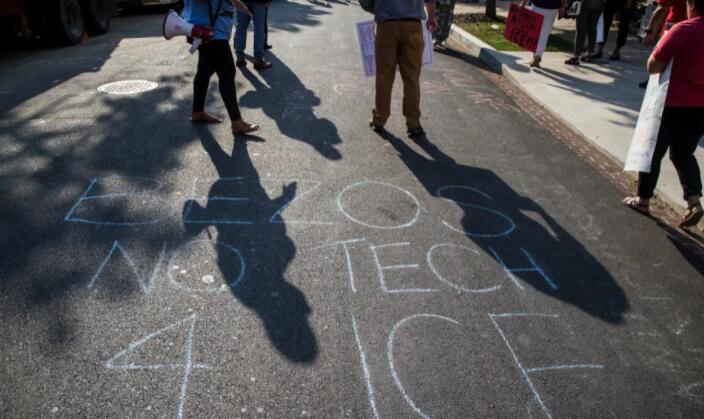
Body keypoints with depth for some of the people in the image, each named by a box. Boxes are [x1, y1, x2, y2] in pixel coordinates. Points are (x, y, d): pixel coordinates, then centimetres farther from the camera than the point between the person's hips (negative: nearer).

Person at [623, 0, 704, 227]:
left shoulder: (682, 30, -16)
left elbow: (653, 67, -14)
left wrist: (663, 44, 1)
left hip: (673, 105, -5)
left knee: (653, 153, 12)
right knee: (683, 153, 20)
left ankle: (643, 200, 23)